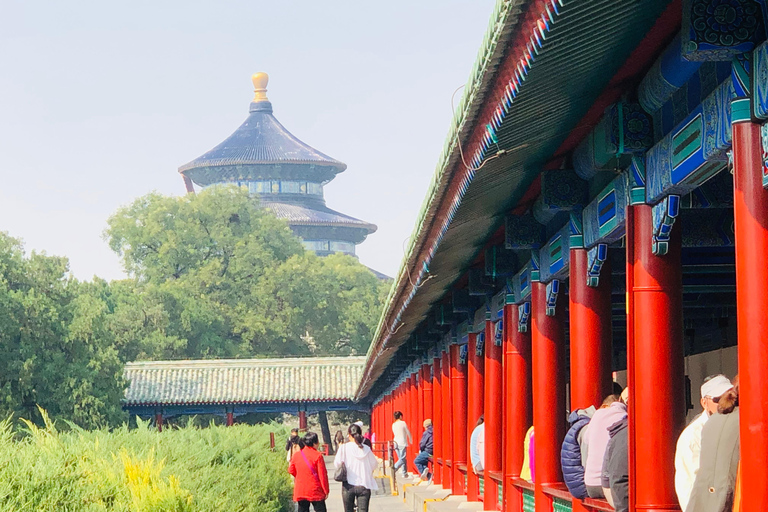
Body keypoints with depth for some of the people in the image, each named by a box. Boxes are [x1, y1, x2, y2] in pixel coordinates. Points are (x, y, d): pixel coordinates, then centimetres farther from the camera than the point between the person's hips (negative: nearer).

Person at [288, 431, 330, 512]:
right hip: (316, 492, -4)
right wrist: (326, 491, -2)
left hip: (300, 491, 4)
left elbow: (291, 470, 11)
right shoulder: (317, 456, -13)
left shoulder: (296, 455, 0)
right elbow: (322, 475, -11)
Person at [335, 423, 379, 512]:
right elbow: (374, 465, 6)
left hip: (348, 485, 0)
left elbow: (337, 464, -5)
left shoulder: (344, 447, -8)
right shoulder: (366, 449, -3)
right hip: (364, 485, 1)